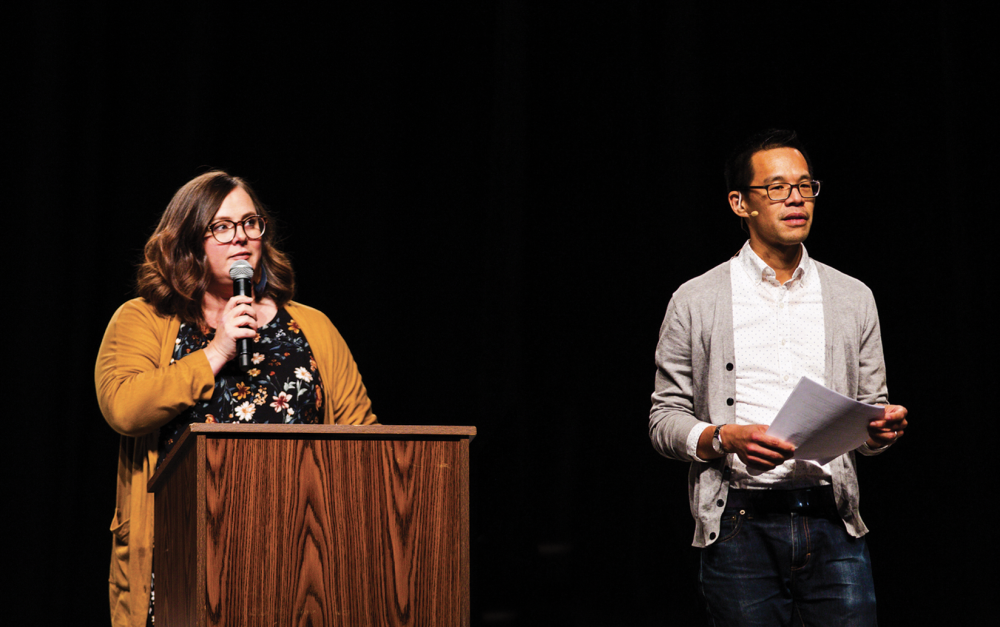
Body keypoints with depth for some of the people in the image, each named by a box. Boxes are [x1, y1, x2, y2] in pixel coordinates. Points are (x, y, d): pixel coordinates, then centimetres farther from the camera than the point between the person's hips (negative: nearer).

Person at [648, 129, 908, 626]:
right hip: (740, 527, -2)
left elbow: (869, 413, 17)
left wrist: (883, 428, -6)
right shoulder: (695, 302, 5)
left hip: (833, 526, 2)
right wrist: (724, 439, -14)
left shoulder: (854, 299, 13)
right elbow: (665, 418, 4)